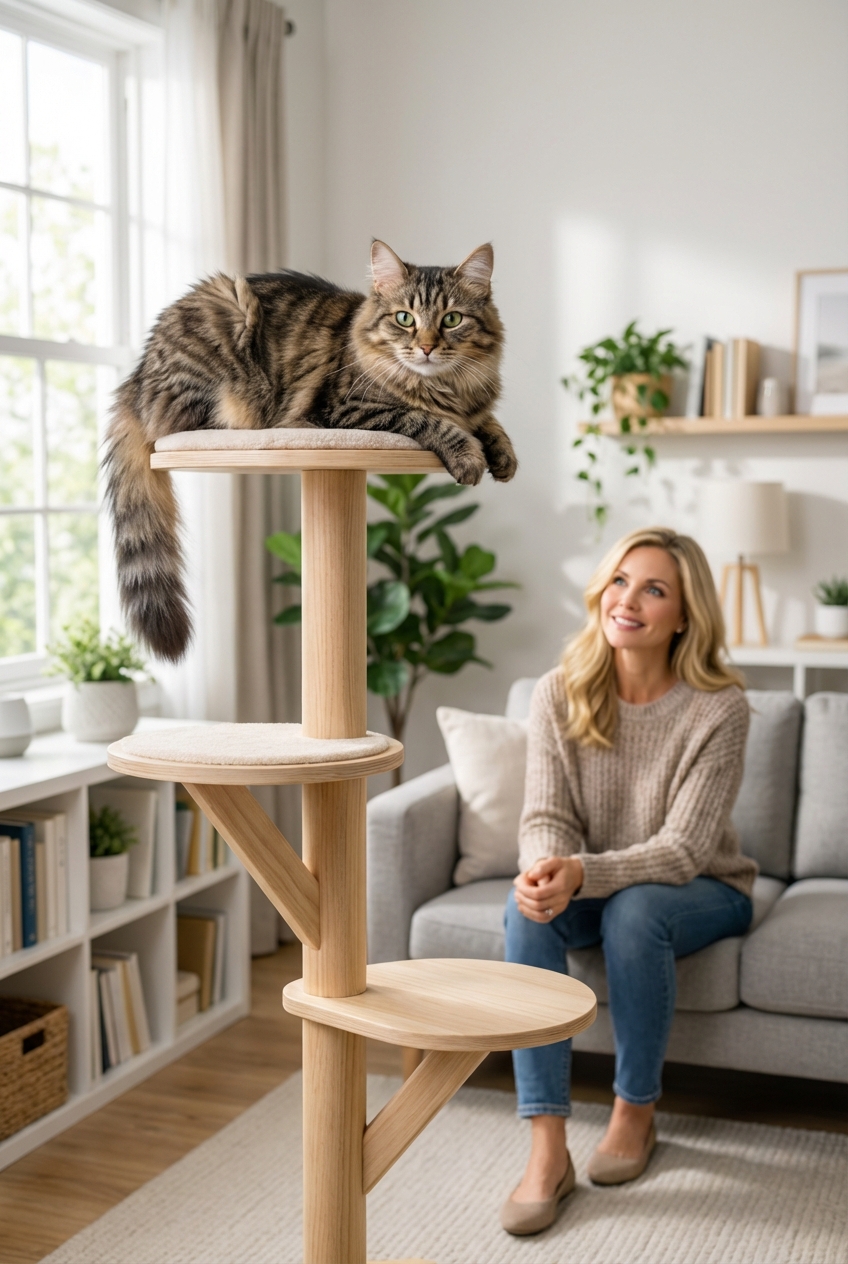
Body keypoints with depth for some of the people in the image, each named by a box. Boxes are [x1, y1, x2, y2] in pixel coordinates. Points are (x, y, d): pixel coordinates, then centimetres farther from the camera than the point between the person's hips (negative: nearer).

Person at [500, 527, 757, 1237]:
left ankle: (636, 1112, -10)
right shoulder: (560, 695, -9)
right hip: (598, 888, 3)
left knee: (633, 909, -35)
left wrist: (581, 874, -41)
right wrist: (543, 870, -37)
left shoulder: (717, 708, -20)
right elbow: (546, 817, -12)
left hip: (701, 892, -3)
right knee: (528, 907, -29)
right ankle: (547, 1151, -28)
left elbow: (682, 851, -24)